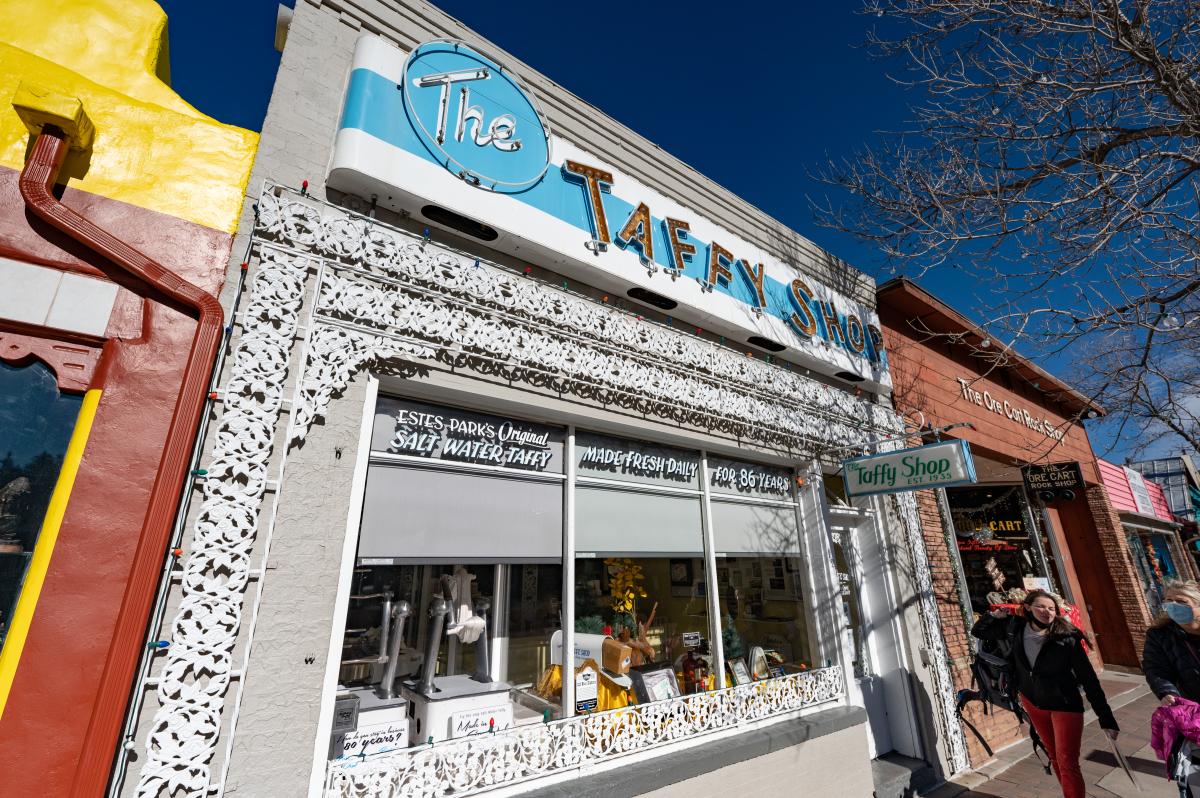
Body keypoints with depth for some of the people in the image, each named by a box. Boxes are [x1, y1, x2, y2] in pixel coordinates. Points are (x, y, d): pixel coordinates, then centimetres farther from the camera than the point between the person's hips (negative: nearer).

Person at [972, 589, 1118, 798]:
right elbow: (978, 631, 1)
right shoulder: (1014, 629, -11)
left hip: (1065, 705, -3)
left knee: (1067, 763, -4)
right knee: (1054, 757, 20)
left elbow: (1089, 679, -13)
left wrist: (1106, 718, -14)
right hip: (1032, 703, 4)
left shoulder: (1067, 639, -19)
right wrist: (995, 615, -13)